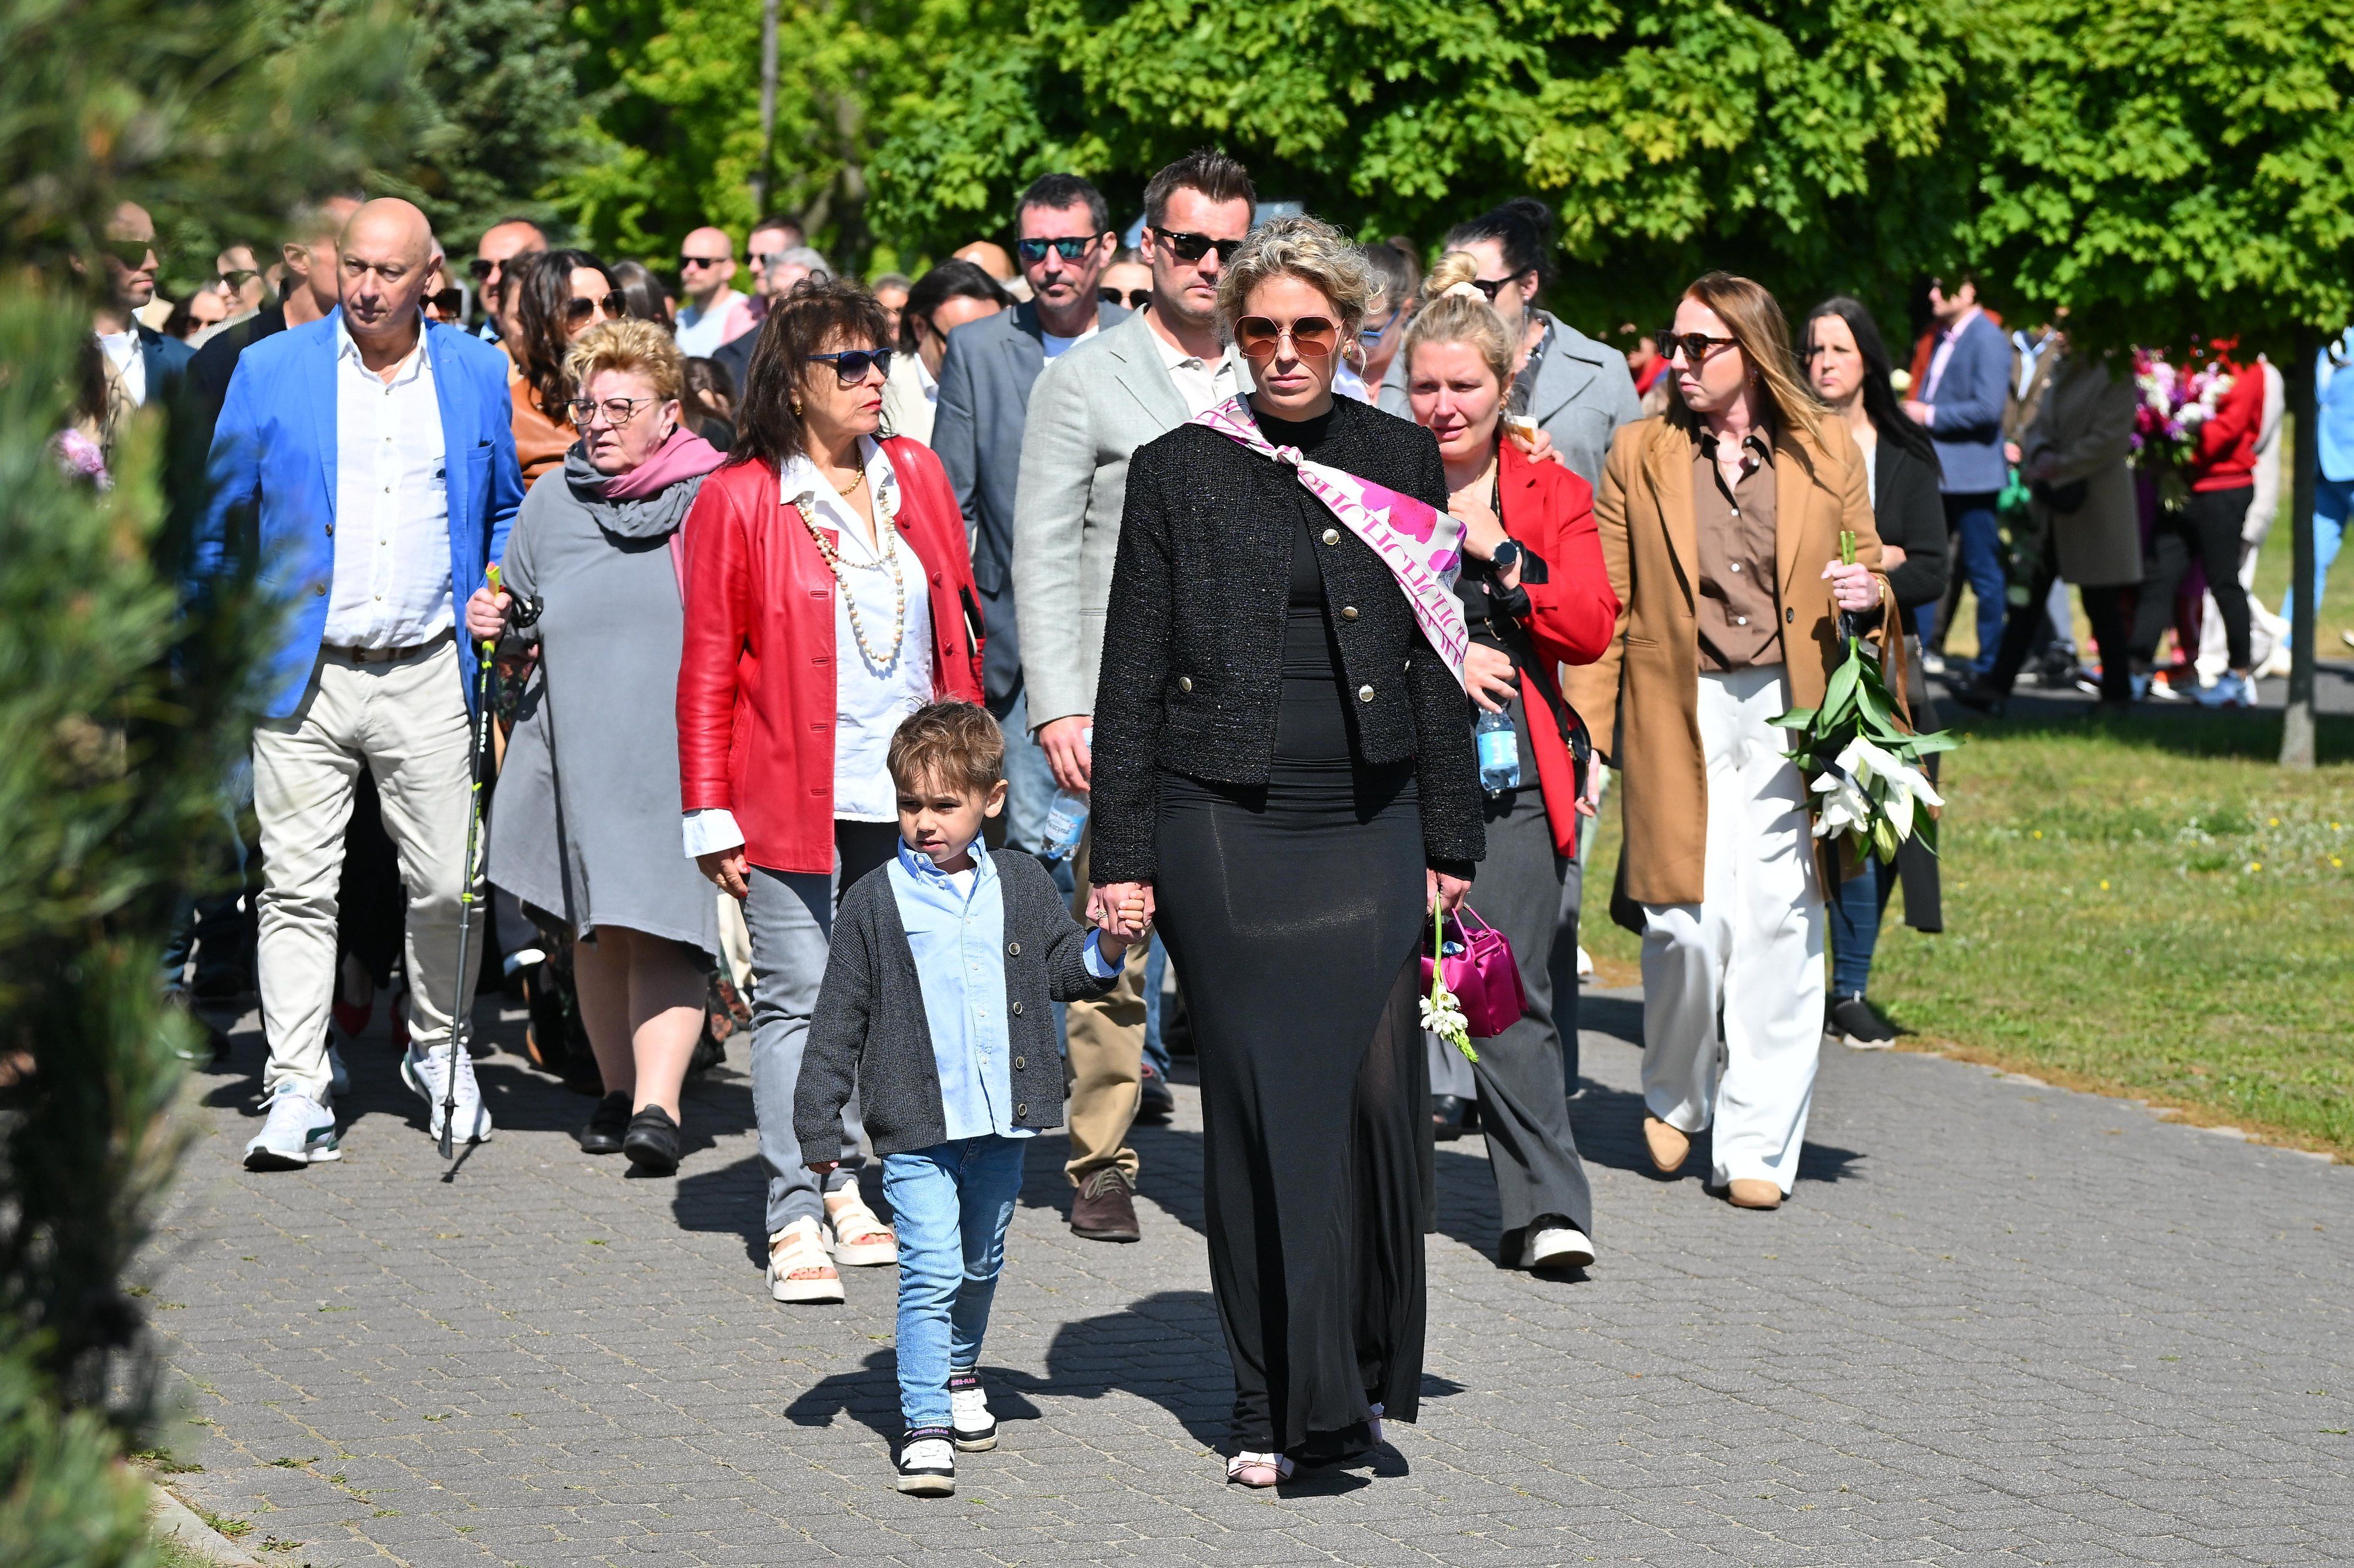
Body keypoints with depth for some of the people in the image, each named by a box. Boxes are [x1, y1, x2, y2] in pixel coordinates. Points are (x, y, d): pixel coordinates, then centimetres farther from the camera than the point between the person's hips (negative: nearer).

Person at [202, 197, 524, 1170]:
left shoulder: (478, 375, 7)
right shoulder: (272, 370, 2)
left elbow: (507, 516, 19)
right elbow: (216, 516, 8)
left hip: (430, 678, 1)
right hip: (303, 675, -1)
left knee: (448, 886, 3)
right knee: (298, 888, -4)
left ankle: (439, 1055, 26)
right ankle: (297, 1094, -3)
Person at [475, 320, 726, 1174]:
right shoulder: (552, 501, 11)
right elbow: (525, 616, 19)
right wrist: (493, 621, -3)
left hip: (680, 751, -4)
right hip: (578, 744, 4)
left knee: (660, 924, -15)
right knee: (595, 927, 10)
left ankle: (659, 1104, -21)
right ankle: (618, 1090, 24)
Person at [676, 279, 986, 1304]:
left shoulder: (914, 477, 9)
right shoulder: (738, 501, -4)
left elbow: (958, 628, 16)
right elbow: (708, 669, -3)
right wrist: (710, 814, -6)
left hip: (908, 797, 4)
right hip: (793, 796, -4)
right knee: (797, 1000, -4)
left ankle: (847, 1185, 21)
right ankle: (796, 1220, 0)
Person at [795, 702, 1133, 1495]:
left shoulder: (1021, 885, 5)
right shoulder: (875, 901, -3)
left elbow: (1059, 971, 16)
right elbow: (839, 1018, 0)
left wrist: (1103, 948, -6)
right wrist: (819, 1124, -2)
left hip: (1001, 1122, 4)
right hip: (915, 1130, -4)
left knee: (981, 1265, 19)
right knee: (930, 1273, -12)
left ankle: (959, 1372, 43)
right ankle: (926, 1424, -9)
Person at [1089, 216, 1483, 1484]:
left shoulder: (1400, 462, 7)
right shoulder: (1180, 472, 2)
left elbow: (1437, 661, 9)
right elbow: (1132, 672, 3)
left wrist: (1449, 842, 5)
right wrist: (1121, 856, -2)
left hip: (1370, 824, 1)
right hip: (1223, 822, -1)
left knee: (1376, 1085, -7)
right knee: (1256, 1103, -1)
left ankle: (1359, 1373, 10)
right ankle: (1273, 1402, 6)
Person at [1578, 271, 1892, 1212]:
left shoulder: (1827, 455, 8)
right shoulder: (1639, 456, 7)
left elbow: (1871, 570, 17)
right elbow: (1606, 606, 7)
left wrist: (1871, 596, -8)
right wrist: (1587, 732, 1)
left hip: (1793, 716, 1)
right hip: (1680, 717, 0)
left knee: (1777, 927, -3)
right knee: (1685, 920, -8)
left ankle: (1758, 1145, 5)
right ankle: (1675, 1096, 21)